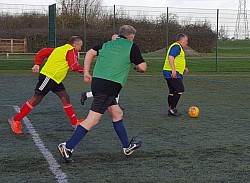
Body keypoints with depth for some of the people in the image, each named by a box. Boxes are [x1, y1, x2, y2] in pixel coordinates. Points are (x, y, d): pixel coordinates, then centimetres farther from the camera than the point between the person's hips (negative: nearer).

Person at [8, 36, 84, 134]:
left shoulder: (60, 49, 19)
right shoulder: (71, 50, -6)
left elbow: (43, 52, 13)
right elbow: (74, 66, -17)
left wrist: (37, 64, 6)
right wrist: (84, 70, -3)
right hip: (48, 77, -10)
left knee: (65, 98, 8)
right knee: (36, 99, -6)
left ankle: (75, 122, 14)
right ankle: (15, 120, 1)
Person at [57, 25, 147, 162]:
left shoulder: (107, 44, 18)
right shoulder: (131, 47, 1)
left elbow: (90, 52, 11)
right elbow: (143, 67, 0)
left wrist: (86, 71, 12)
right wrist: (137, 68, 22)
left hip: (97, 81, 8)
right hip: (110, 86, -8)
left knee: (117, 114, 19)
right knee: (93, 119, -9)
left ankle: (127, 146, 29)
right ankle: (67, 147, -12)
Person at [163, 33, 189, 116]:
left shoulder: (179, 47, 24)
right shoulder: (176, 46, -10)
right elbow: (170, 57, -23)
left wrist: (183, 68, 23)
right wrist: (173, 70, -29)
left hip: (173, 73, 11)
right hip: (172, 73, -11)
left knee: (172, 91, 11)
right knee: (180, 89, -12)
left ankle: (171, 109, 15)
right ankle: (172, 108, -11)